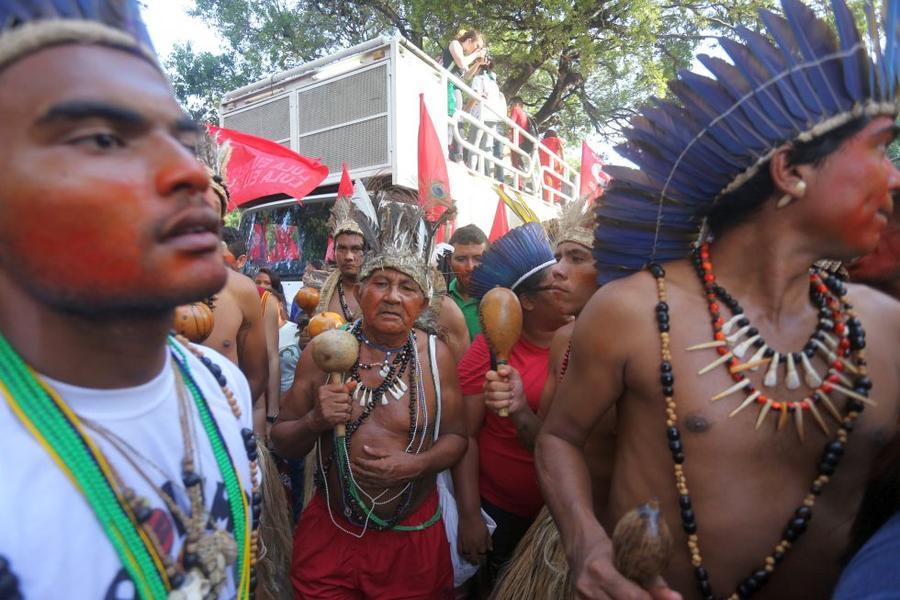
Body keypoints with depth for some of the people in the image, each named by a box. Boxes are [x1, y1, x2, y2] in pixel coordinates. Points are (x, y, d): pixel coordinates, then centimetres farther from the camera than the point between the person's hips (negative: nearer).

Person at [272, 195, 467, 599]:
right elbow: (281, 442, -2)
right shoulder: (322, 351, -8)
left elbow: (455, 436, -1)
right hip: (329, 533, 1)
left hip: (412, 539, 0)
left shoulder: (436, 356, -9)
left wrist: (418, 464, -20)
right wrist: (315, 422, -23)